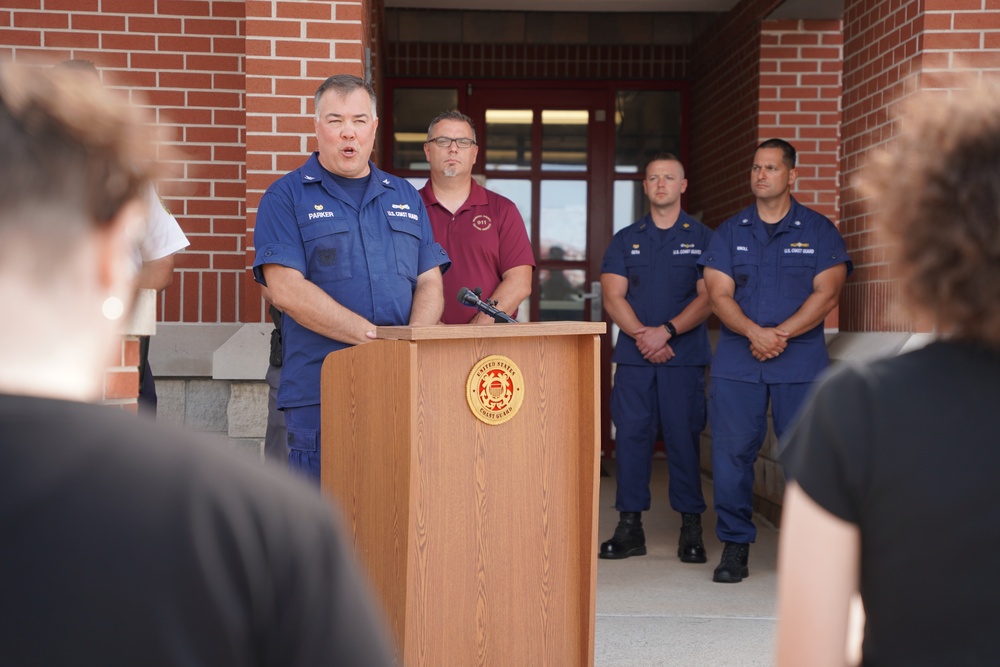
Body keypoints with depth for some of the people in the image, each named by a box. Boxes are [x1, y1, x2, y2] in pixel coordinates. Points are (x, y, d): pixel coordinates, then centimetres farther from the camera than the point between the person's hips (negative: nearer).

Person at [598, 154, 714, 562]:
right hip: (633, 356, 2)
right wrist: (641, 334, -12)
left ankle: (691, 528, 6)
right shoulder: (625, 240, 13)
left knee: (684, 437, -2)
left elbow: (708, 298, -1)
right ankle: (630, 527, 7)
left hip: (685, 356, -2)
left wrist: (666, 331, -14)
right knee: (631, 436, 0)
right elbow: (613, 297, 4)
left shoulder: (702, 238, 7)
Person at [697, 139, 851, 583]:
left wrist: (782, 334, -14)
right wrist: (754, 332, -15)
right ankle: (735, 545, 10)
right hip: (737, 363, 2)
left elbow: (827, 293, -2)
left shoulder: (819, 231, 8)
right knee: (732, 451, -1)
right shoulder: (729, 232, 12)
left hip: (802, 364, -1)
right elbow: (719, 294, 2)